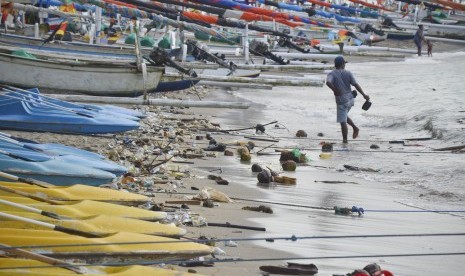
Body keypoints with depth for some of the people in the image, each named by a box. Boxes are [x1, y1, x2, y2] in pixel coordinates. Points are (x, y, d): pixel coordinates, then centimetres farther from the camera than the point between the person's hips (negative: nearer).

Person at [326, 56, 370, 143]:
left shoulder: (332, 74, -7)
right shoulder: (348, 73, 1)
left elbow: (328, 82, -27)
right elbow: (356, 85, -3)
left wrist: (335, 90, -13)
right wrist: (364, 95, 3)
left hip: (341, 100, -5)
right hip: (350, 98, 5)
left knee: (343, 121, 2)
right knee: (344, 116, 28)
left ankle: (345, 140, 6)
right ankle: (355, 127, 14)